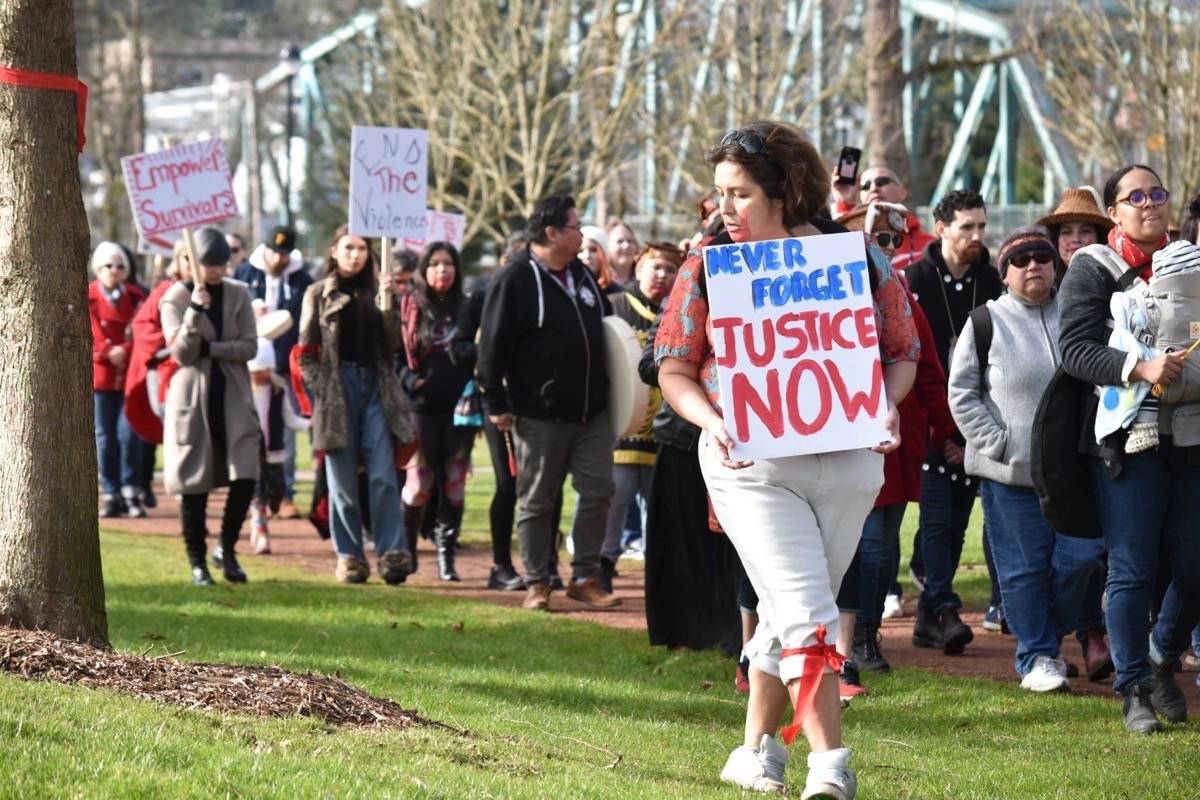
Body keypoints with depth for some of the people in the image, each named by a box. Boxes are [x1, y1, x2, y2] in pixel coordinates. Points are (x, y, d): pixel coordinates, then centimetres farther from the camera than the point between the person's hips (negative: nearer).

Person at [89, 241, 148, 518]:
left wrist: (126, 351, -15)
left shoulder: (136, 297, 7)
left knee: (129, 434, -9)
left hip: (130, 374, 0)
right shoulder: (87, 298, 3)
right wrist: (107, 353, -14)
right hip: (99, 374, 0)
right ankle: (111, 495, 5)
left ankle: (131, 493, -3)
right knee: (105, 436, 1)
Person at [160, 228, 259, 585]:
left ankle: (226, 549, 11)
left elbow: (249, 346, -1)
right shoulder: (175, 298, -2)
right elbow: (182, 353, -11)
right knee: (194, 484, 1)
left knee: (245, 476, -9)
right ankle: (197, 562, 12)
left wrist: (210, 348, -12)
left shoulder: (238, 294, 6)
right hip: (193, 397, -2)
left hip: (233, 395, 2)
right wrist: (196, 310, -20)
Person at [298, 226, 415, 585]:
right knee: (343, 482, 1)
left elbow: (394, 345, 7)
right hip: (336, 389, -2)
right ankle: (349, 557, 6)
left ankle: (392, 555, -7)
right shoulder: (318, 295, 5)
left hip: (376, 388, 2)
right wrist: (319, 392, -6)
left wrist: (387, 308, -6)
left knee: (383, 477, -6)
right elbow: (306, 351, 3)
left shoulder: (375, 293, 12)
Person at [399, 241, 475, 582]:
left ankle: (447, 555, 9)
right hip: (421, 407, -2)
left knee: (454, 485, 2)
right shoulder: (409, 308, 4)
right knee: (419, 482, -3)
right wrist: (410, 380, -13)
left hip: (458, 407, 2)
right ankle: (406, 549, 14)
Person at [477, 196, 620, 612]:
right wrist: (496, 403, -12)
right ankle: (536, 583, 10)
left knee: (598, 492, 3)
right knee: (537, 502, 2)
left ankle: (585, 577, 12)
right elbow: (492, 345, -11)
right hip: (539, 416, -6)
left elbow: (607, 326, 24)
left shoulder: (582, 275, 12)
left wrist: (609, 394, 20)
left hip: (592, 413, 6)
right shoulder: (516, 280, -9)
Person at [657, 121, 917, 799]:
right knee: (808, 613, -13)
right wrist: (713, 422, -16)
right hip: (753, 464, -2)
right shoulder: (708, 268, 1)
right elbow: (675, 370, 3)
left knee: (789, 613, 12)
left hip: (849, 460, 2)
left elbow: (903, 354, 8)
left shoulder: (859, 260, 1)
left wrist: (887, 407, -12)